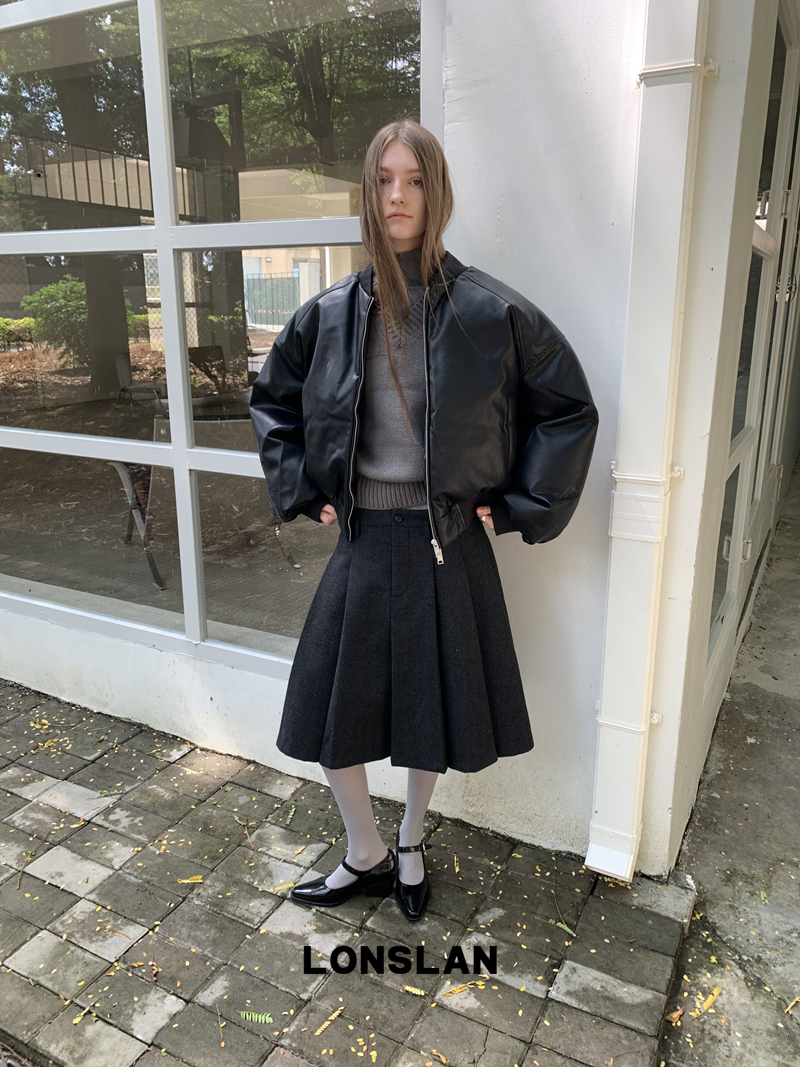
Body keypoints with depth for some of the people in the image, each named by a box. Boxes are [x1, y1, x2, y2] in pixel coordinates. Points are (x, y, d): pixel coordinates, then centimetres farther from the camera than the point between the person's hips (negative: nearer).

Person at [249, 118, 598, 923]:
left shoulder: (489, 310, -8)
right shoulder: (331, 312, 0)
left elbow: (569, 410, -1)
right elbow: (271, 402, 15)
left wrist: (518, 505, -4)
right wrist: (304, 492, 6)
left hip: (449, 544, -2)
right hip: (362, 541, 3)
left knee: (436, 706, 12)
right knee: (327, 708, 8)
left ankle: (410, 840, 43)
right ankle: (365, 856, 34)